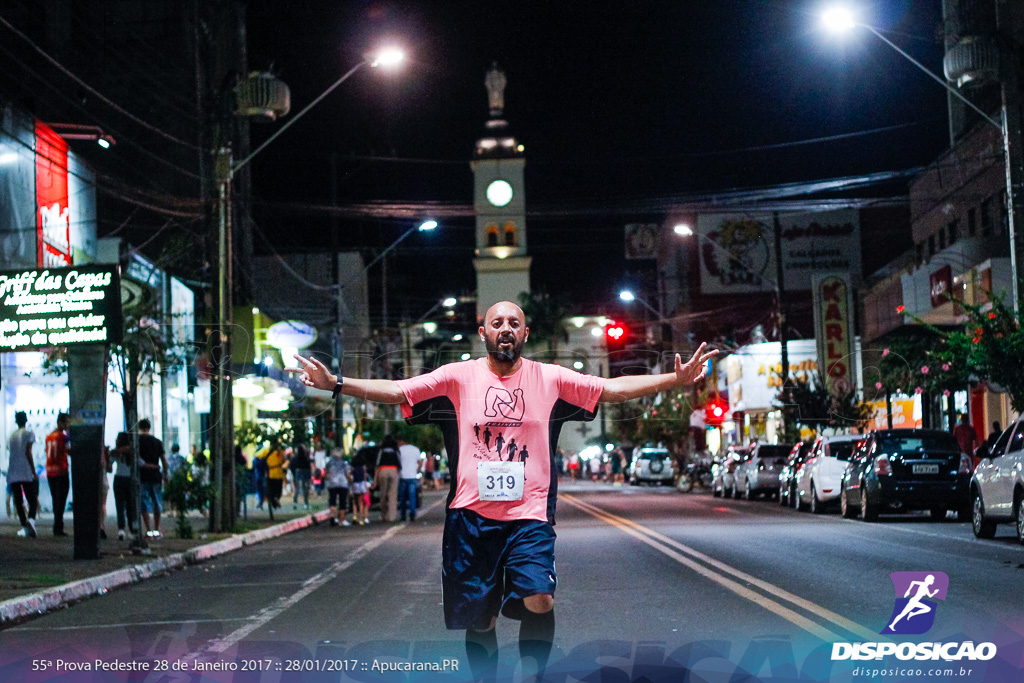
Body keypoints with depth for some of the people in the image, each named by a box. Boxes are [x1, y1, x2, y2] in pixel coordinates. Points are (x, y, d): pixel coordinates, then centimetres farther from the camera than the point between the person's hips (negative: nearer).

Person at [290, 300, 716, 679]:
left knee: (540, 600, -20)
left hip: (530, 515, 0)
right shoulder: (458, 377, 2)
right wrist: (335, 384, -13)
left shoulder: (550, 378, 4)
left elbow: (613, 389, 1)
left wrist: (676, 379, -8)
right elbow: (396, 391, -2)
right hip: (472, 514, 1)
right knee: (478, 619, 7)